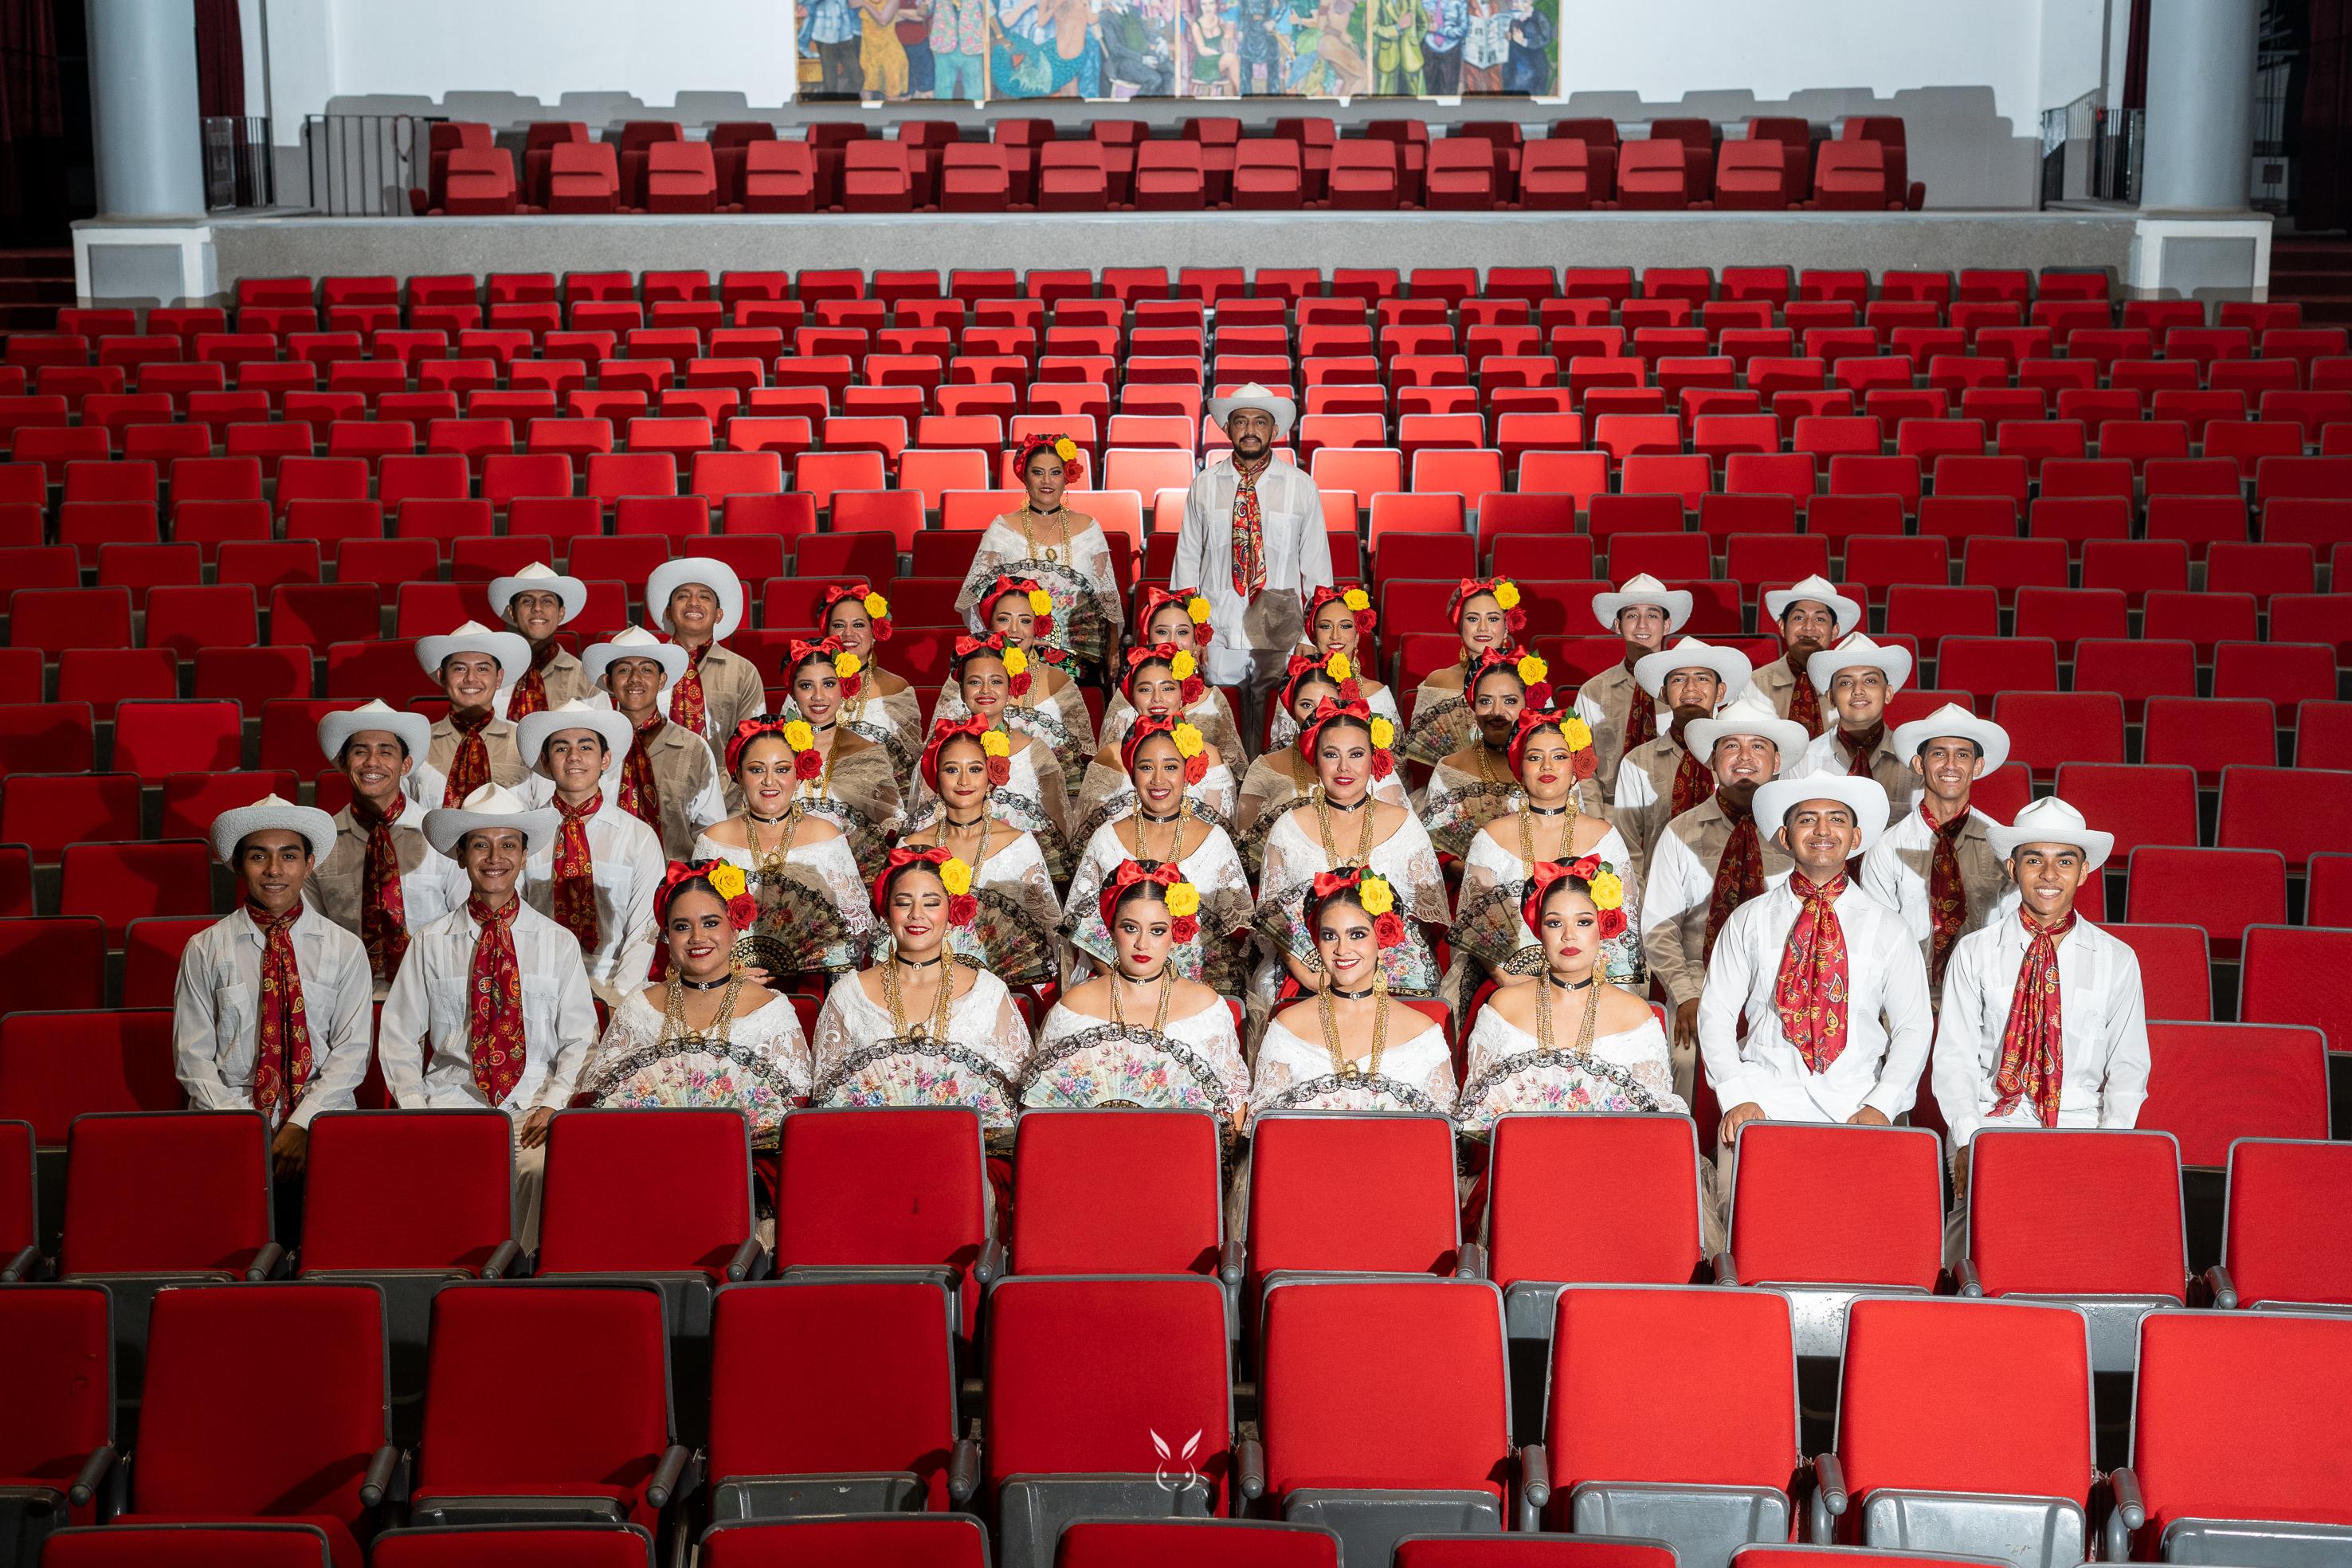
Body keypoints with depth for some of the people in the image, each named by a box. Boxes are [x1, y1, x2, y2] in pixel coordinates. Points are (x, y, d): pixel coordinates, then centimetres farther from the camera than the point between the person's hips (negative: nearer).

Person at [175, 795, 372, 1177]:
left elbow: (351, 1051, 2)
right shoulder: (204, 951, 7)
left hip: (318, 1116, 0)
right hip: (229, 1111, 0)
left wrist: (302, 1124, -11)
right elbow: (193, 1057, 4)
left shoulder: (346, 949, 7)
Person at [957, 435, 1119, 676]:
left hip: (1079, 654, 1)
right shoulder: (1002, 530, 8)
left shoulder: (1088, 529, 12)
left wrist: (1113, 654, 4)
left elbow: (1107, 599, 12)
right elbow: (977, 595, 6)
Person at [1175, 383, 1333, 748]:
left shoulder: (1301, 487, 3)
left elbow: (1316, 563, 7)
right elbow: (1188, 558, 9)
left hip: (1279, 628, 0)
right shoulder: (1204, 485, 4)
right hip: (1218, 627, 1)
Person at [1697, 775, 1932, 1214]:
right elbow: (1715, 1013, 7)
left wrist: (1880, 1105, -6)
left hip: (1857, 1103, 0)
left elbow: (1913, 1027, 9)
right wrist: (1737, 1098, -8)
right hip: (1767, 1093, 0)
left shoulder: (1887, 928, 11)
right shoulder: (1748, 921, 10)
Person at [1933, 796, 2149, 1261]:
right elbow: (1953, 1059, 4)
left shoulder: (2117, 960, 10)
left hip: (2082, 1125, 0)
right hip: (1992, 1121, 0)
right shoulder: (1973, 953, 8)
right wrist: (1968, 1140, -13)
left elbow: (2128, 1068, 10)